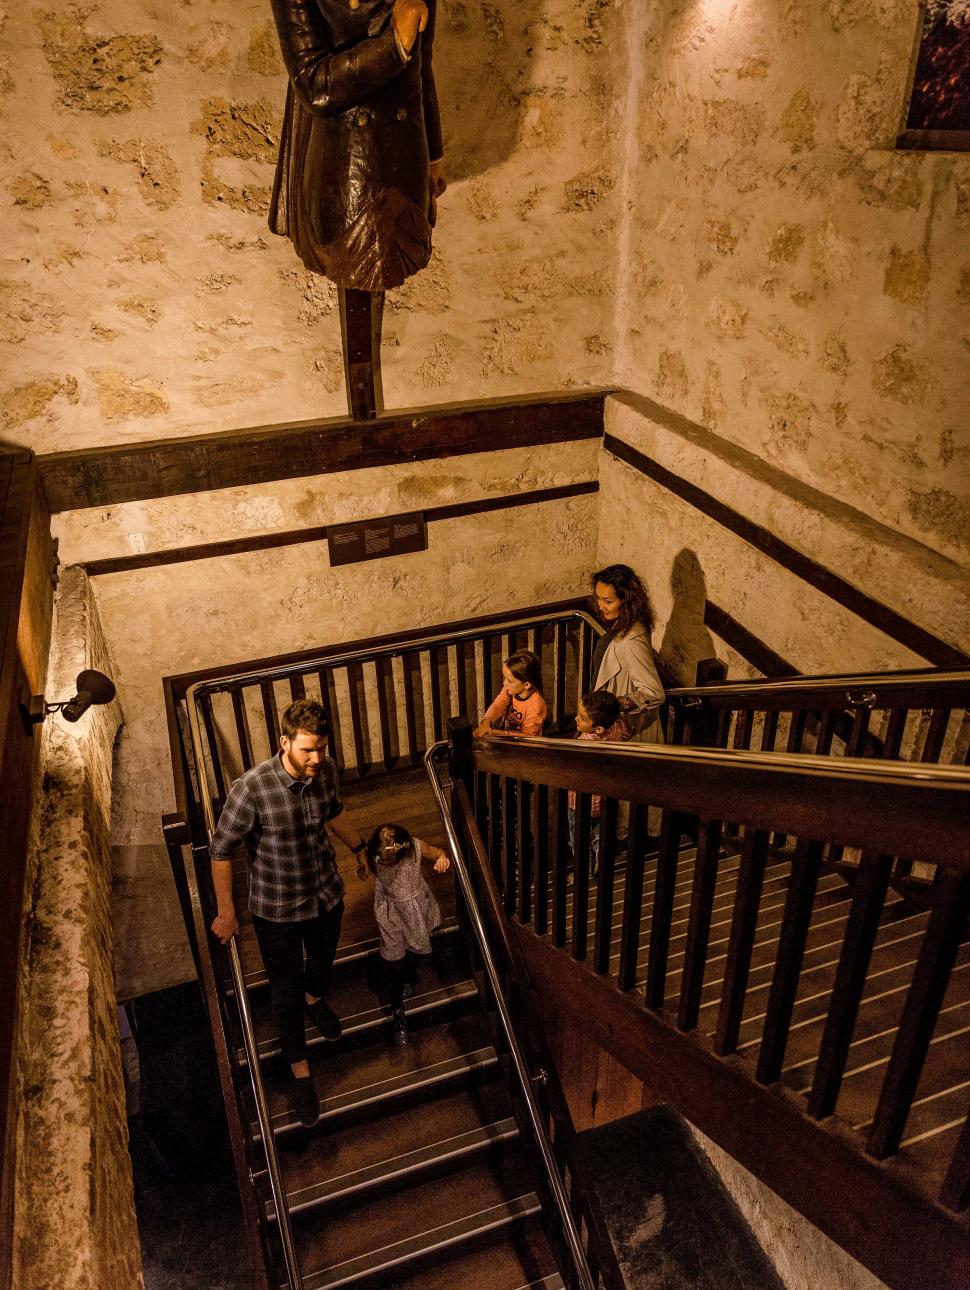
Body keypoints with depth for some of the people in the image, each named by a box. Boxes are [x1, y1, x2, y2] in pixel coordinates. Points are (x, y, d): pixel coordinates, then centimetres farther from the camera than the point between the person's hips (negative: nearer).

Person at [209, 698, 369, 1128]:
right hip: (277, 911, -4)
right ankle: (300, 1069, 38)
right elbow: (221, 851, -18)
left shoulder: (326, 771, -16)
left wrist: (362, 847, 18)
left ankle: (315, 997, 66)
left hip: (327, 896, 5)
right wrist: (226, 913, -10)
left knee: (323, 960, 31)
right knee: (286, 990, 14)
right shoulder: (251, 789, -32)